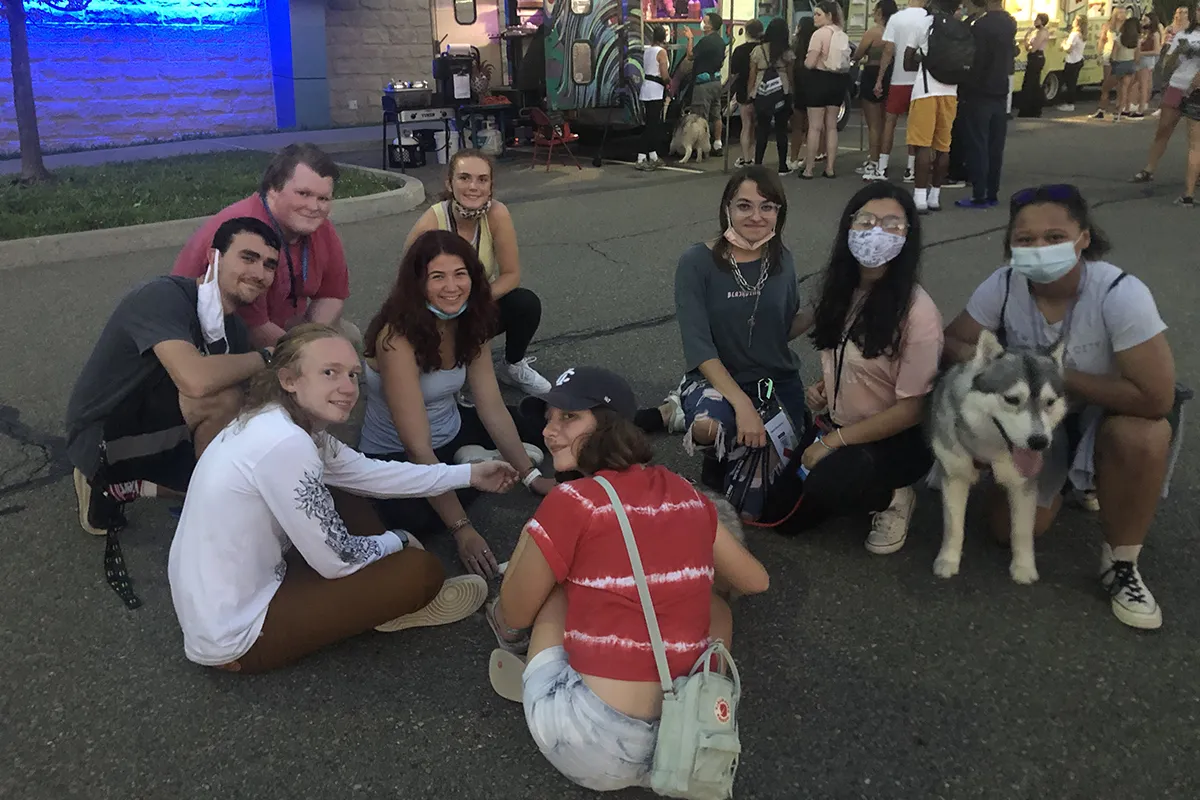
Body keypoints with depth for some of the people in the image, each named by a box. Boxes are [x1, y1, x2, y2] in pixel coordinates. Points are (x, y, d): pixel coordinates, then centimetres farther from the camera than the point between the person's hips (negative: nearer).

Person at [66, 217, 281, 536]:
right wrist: (264, 359, -24)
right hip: (102, 438, -9)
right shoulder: (165, 296, -24)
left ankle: (122, 486, 13)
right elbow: (196, 380, -39)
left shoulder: (235, 328, 2)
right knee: (221, 395, -28)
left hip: (160, 433, 9)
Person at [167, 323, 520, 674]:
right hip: (237, 636, -9)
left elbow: (369, 473, 12)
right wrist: (399, 541, 1)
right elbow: (338, 560, -20)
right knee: (421, 570, -10)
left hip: (223, 604, 9)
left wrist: (469, 474, 16)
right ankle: (412, 595, 21)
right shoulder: (285, 443, -28)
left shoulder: (279, 422, -1)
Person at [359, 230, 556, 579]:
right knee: (413, 515, -38)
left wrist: (531, 476, -11)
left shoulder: (470, 325, -8)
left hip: (452, 432, 7)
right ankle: (477, 465, -12)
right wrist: (462, 528, -35)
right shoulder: (398, 338, -30)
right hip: (394, 457, -6)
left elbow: (493, 408, -5)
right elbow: (418, 447, -32)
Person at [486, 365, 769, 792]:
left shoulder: (570, 502, -9)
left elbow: (514, 616, 5)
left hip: (592, 748, -4)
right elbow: (755, 581, 23)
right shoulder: (687, 495, 7)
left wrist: (528, 541, 25)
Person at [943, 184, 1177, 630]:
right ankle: (1064, 482, 32)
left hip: (1109, 411, -3)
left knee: (1142, 440, -38)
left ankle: (1120, 565, -13)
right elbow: (952, 341, -8)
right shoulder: (1002, 287, -21)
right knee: (1012, 529, -4)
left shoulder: (1121, 295, -32)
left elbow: (1156, 397, -33)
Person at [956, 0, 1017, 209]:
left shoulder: (980, 25, -17)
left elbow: (973, 62, -18)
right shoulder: (1010, 24, 8)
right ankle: (992, 194, 14)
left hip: (979, 94, -7)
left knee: (977, 146, -3)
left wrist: (964, 90, -9)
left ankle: (979, 196, -3)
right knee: (995, 146, 9)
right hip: (1000, 93, 7)